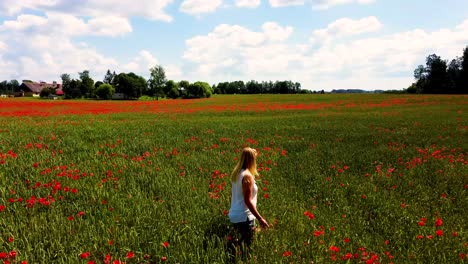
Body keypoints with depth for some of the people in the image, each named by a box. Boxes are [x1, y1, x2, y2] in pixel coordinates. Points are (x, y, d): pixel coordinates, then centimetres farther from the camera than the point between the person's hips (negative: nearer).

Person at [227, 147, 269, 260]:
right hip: (244, 217, -8)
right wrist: (260, 218, -17)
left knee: (244, 241, 24)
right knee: (246, 246, 4)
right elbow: (248, 201, -21)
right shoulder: (247, 176, -19)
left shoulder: (236, 173, 6)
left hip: (234, 215, 8)